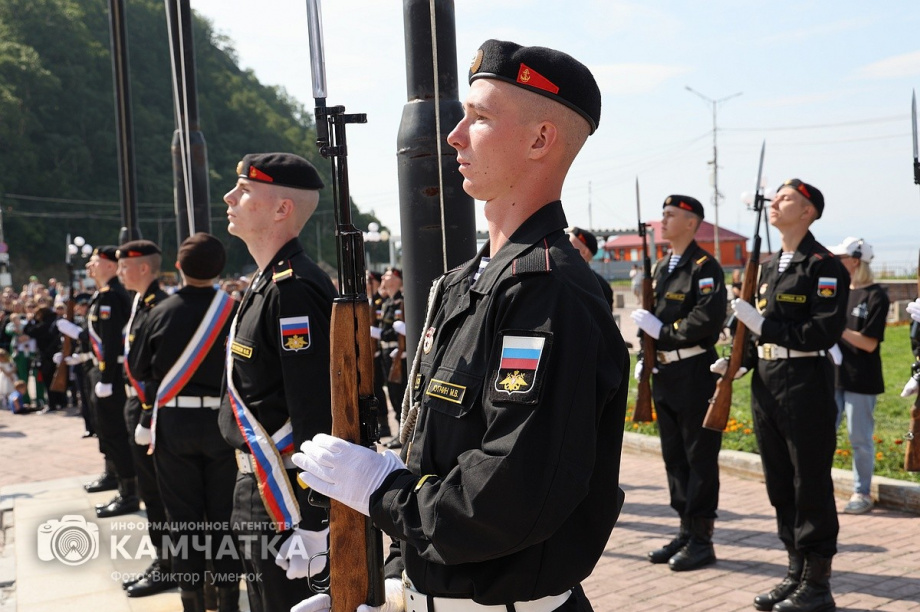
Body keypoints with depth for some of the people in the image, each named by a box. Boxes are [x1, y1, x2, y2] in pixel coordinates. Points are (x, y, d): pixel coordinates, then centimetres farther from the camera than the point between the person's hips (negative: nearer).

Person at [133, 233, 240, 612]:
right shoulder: (233, 311, -9)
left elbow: (137, 369, 4)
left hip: (173, 421, 0)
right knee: (224, 509, 10)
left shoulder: (161, 312, -5)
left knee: (183, 511, 9)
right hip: (223, 420, 0)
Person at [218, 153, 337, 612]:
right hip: (260, 488, 10)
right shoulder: (266, 282, 11)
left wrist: (312, 526, -24)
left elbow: (316, 416, -24)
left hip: (289, 500, -10)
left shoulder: (294, 290, -21)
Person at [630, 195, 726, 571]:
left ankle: (702, 540, 8)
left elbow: (708, 319, -23)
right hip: (664, 374, 8)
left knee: (700, 458, 0)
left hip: (694, 373, -8)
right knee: (674, 456, 13)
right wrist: (645, 358, 8)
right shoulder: (660, 268, 15)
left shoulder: (705, 267, -10)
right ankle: (686, 530, 23)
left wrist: (665, 331, -16)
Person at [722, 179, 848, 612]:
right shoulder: (769, 266, 15)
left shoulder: (824, 265, -9)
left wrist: (764, 325, -20)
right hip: (766, 382, 8)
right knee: (780, 484, 13)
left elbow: (827, 331, -18)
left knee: (811, 485, 0)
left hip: (806, 385, -8)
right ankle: (796, 573, 26)